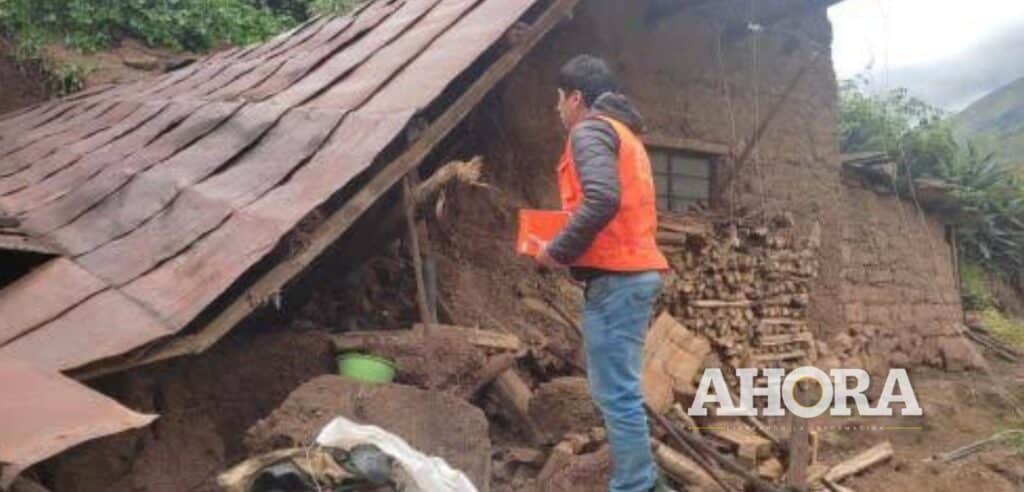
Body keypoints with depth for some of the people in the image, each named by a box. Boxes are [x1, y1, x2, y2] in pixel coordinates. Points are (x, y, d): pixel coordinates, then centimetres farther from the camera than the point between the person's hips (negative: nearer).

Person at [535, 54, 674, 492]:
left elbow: (602, 200, -24)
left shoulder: (590, 129, -7)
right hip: (637, 270, 10)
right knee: (618, 388, 15)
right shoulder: (623, 132, 24)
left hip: (615, 276, -10)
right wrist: (570, 245, 20)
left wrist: (558, 251, -14)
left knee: (615, 393, -6)